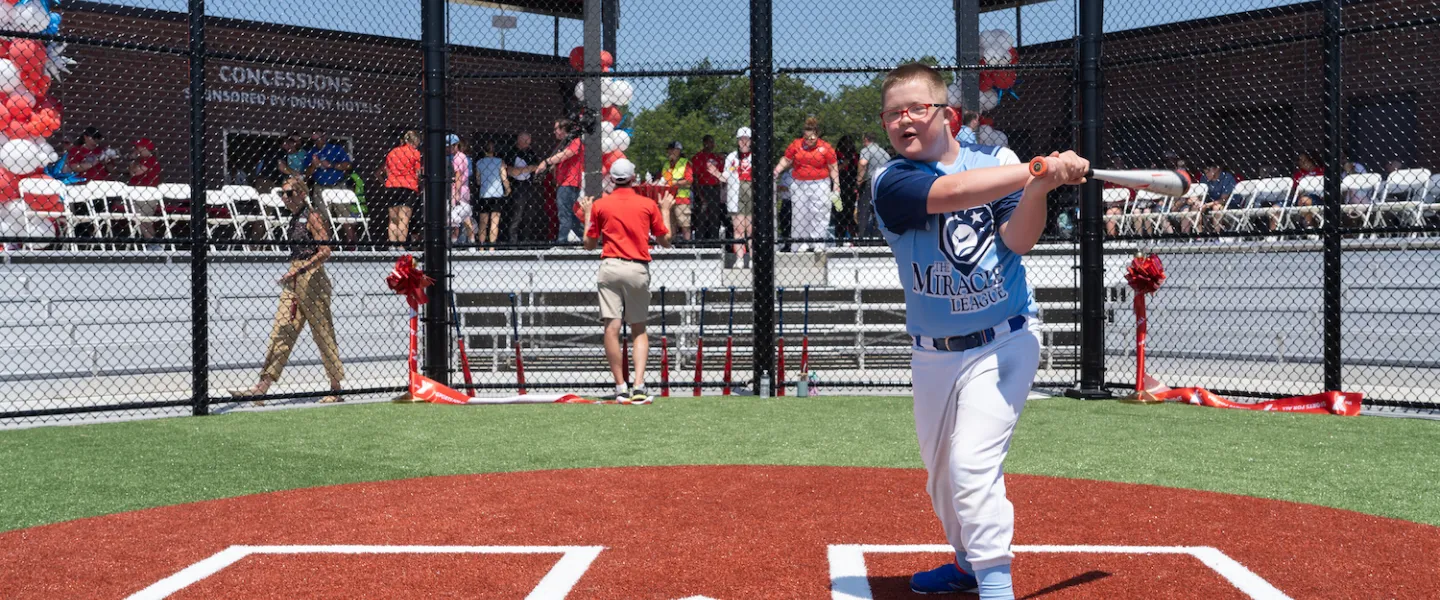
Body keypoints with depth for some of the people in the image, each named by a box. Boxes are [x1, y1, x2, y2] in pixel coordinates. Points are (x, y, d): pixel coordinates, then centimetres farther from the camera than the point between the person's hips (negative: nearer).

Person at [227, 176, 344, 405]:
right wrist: (293, 274, 20)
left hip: (311, 280, -8)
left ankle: (336, 389, 10)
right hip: (294, 281, 8)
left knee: (323, 333, 0)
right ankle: (262, 388, -3)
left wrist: (299, 270, -22)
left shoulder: (313, 216, -9)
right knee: (281, 331, 1)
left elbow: (325, 252, -17)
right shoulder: (295, 218, 15)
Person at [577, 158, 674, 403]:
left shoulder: (599, 205, 5)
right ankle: (639, 385, -4)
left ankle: (621, 387, -2)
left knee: (612, 329, -1)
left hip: (610, 267, -1)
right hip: (638, 269, 1)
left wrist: (586, 215, 27)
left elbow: (589, 244, 13)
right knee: (638, 330, 11)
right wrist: (665, 210, 25)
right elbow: (665, 241, 12)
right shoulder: (649, 205, 5)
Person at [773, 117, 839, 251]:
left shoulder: (826, 147, -3)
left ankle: (818, 242, 4)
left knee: (819, 214, -2)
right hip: (800, 185, 2)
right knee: (799, 214, 3)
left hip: (820, 186, -2)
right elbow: (786, 160, 10)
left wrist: (836, 187, -2)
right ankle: (802, 242, 10)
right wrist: (776, 172, -4)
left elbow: (833, 168, 0)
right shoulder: (795, 145, 2)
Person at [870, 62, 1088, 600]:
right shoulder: (891, 183, -10)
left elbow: (1019, 240, -14)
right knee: (940, 471, 17)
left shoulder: (994, 162, -3)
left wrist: (1038, 187, -33)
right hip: (933, 354, 3)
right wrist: (1039, 168, -35)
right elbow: (948, 193, -29)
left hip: (1003, 343, -2)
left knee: (972, 464, -17)